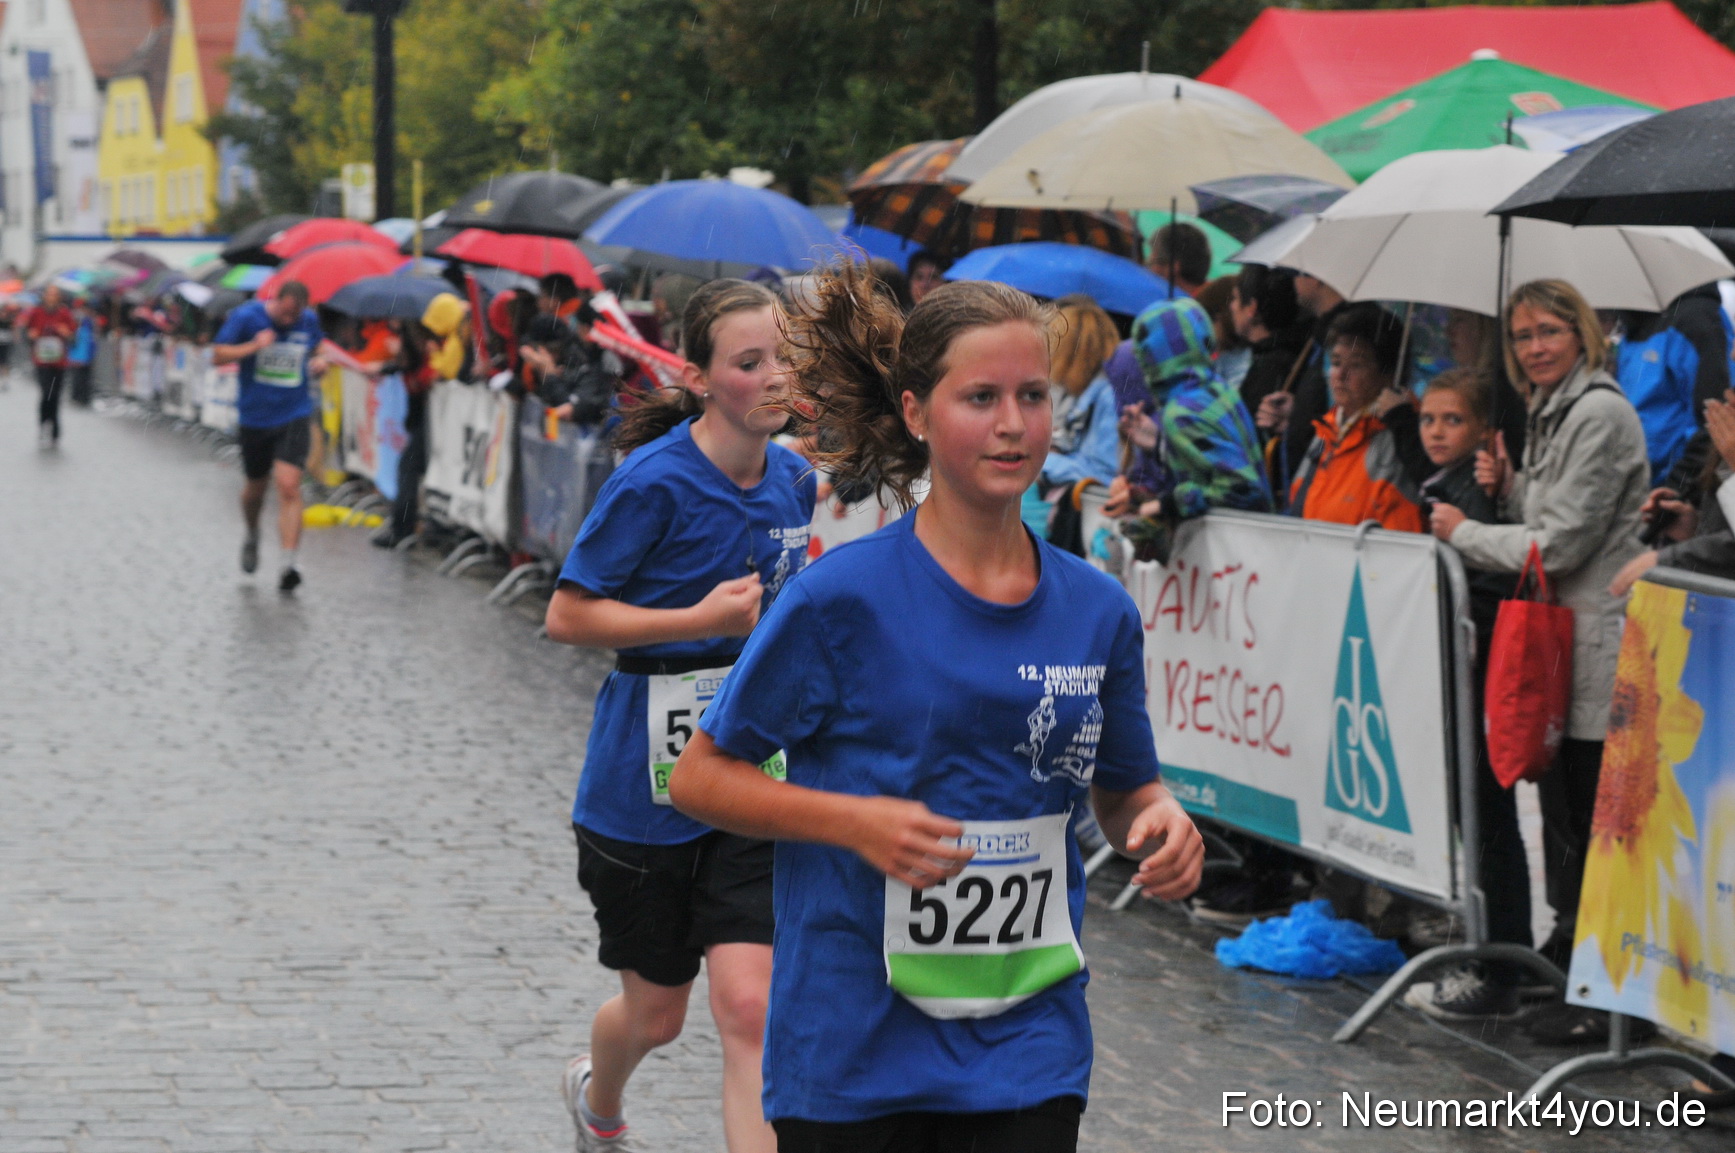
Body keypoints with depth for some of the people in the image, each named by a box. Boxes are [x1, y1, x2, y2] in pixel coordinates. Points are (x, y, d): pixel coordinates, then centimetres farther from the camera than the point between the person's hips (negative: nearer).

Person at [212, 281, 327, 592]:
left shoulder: (309, 321, 0)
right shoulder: (246, 317, -9)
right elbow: (218, 356, -7)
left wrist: (318, 363, -3)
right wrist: (253, 346, -22)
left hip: (294, 417, 0)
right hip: (254, 417, 0)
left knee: (289, 486, -16)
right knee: (255, 487, 16)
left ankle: (289, 562, -20)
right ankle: (252, 537, 47)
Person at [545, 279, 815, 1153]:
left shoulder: (792, 480, 4)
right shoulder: (656, 482, -16)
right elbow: (567, 615, -14)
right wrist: (701, 619, -22)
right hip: (649, 780, -3)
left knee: (748, 1009, -11)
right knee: (656, 1012, 14)